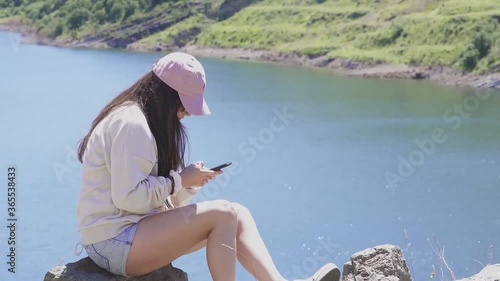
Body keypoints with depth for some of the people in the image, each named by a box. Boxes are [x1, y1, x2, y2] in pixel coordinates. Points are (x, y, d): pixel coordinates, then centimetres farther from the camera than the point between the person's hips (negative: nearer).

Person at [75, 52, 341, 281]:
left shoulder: (141, 120, 17)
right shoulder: (130, 124, -16)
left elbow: (158, 197, 14)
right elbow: (129, 197, -25)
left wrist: (191, 181, -3)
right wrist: (179, 180, -14)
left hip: (134, 227, 10)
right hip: (114, 242, -10)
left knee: (237, 215, 0)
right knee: (223, 214, -18)